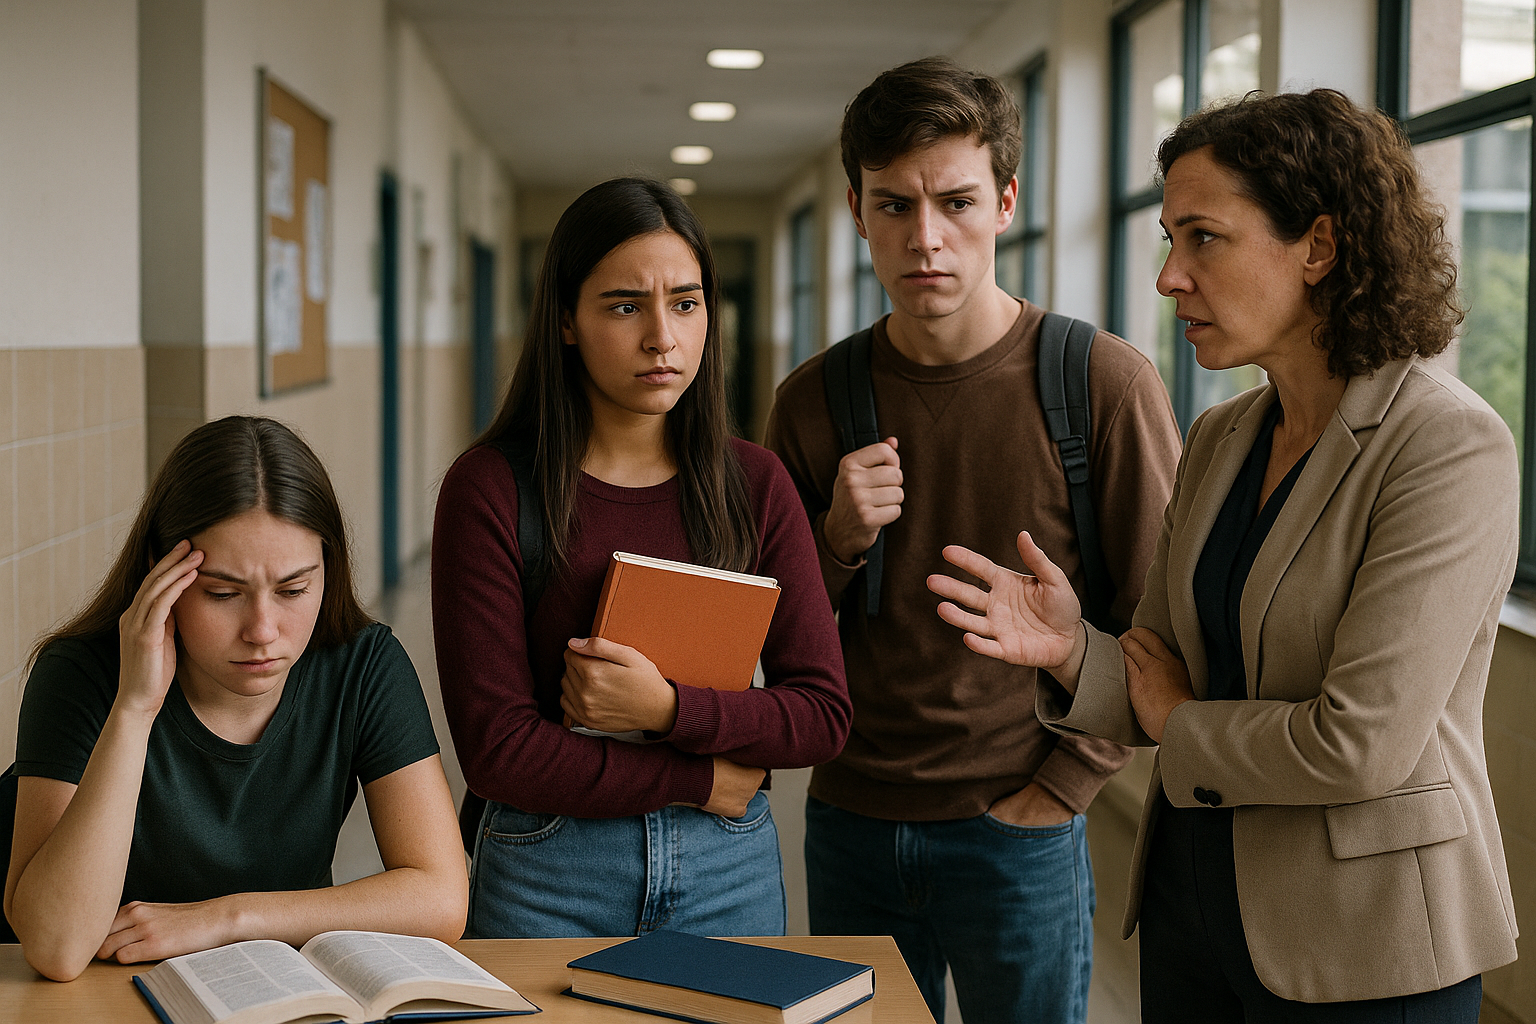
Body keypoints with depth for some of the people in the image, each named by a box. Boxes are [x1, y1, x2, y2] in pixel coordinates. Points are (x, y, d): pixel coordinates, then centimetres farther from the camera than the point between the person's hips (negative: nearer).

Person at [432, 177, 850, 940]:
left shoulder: (755, 485, 0)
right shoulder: (490, 489, -10)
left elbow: (824, 713, -3)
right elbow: (495, 750, -14)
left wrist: (669, 708, -18)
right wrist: (699, 781, -11)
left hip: (730, 874, 3)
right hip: (546, 876, -2)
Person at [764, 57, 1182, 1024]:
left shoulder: (1104, 382, -9)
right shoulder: (813, 401, 1)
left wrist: (1060, 786, -10)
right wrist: (836, 542, -11)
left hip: (1016, 835, -3)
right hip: (850, 824, 3)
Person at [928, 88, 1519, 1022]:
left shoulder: (1453, 446, -18)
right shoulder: (1220, 438, 5)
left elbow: (1360, 744, -24)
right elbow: (1159, 686, 7)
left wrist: (1181, 723, -8)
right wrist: (1074, 655, -15)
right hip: (1194, 899, 7)